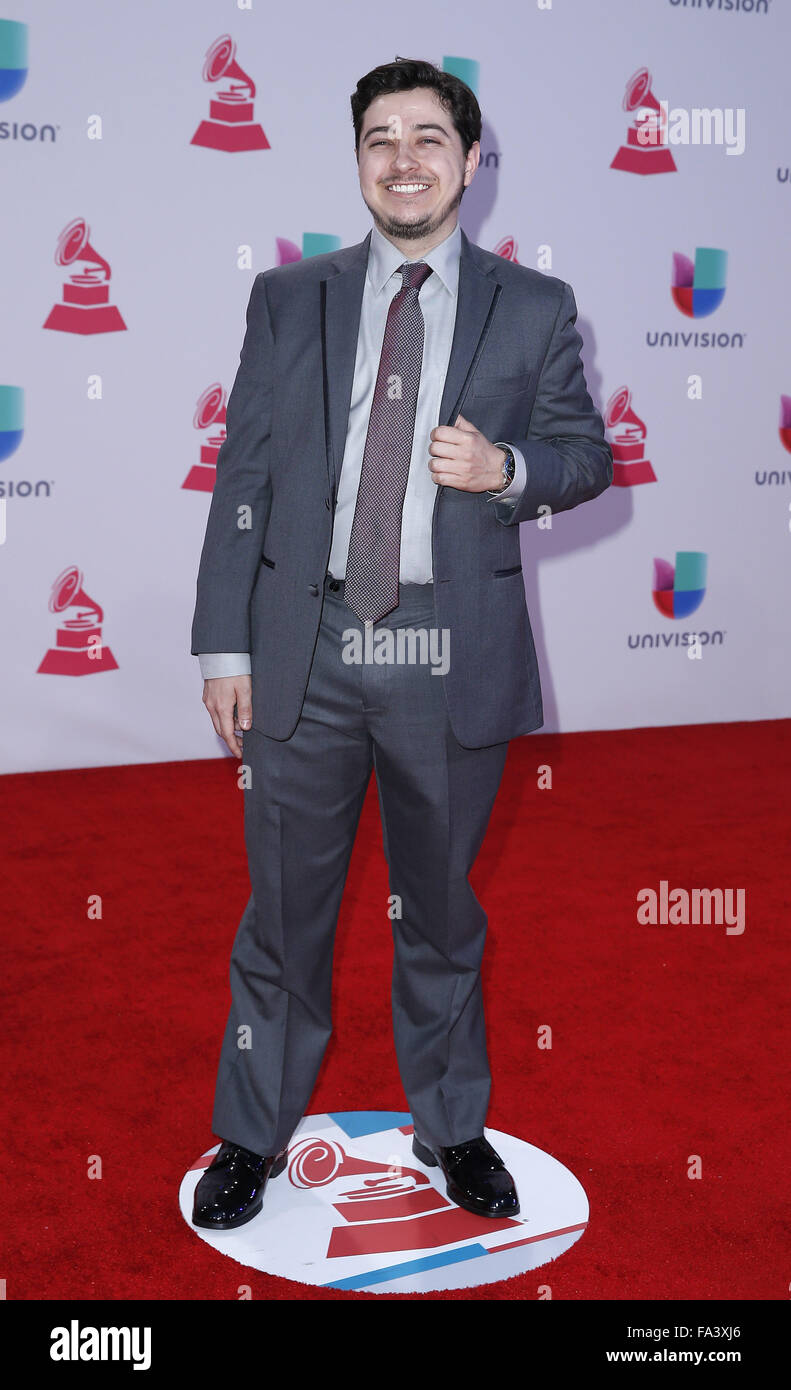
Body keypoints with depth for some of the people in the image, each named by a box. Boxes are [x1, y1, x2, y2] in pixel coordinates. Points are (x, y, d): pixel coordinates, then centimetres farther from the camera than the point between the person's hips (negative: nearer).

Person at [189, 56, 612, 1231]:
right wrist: (226, 645, -2)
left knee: (442, 911, 14)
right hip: (305, 649, 1)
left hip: (454, 657, 0)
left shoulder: (534, 310, 6)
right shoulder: (288, 300, 8)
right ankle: (253, 1137, 30)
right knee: (284, 910, 10)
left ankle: (452, 1130, 35)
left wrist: (510, 467, -13)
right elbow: (242, 478, 4)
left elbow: (588, 454, 10)